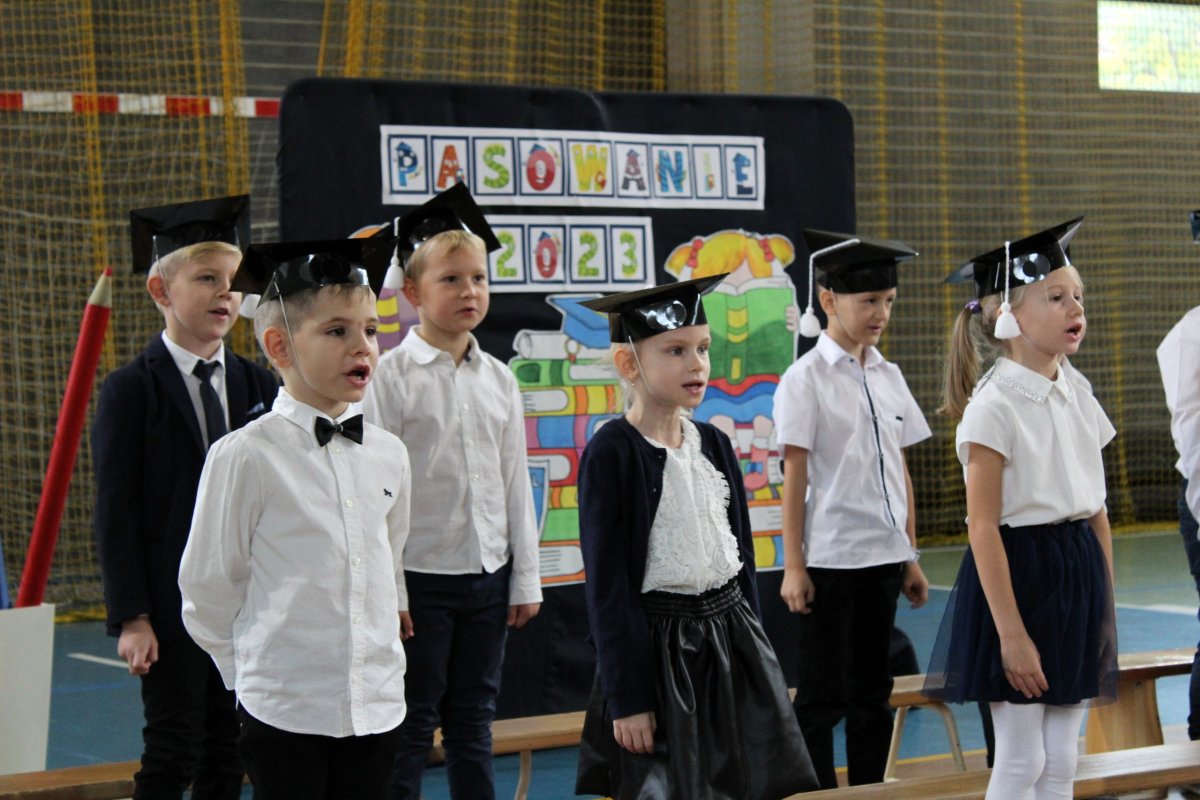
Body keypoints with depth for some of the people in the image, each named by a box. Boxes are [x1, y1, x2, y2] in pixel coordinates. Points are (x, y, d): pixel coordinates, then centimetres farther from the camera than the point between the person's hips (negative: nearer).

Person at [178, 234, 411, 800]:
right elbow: (208, 591, -4)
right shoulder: (245, 456, -10)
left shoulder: (388, 455, 6)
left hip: (376, 704, 5)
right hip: (282, 710, -5)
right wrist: (252, 674, 3)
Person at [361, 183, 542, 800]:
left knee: (473, 724, 13)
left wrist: (526, 579, 10)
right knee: (410, 728, 2)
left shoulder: (498, 380, 7)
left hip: (488, 578, 5)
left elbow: (516, 484, 11)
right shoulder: (391, 375, -7)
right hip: (420, 578, -5)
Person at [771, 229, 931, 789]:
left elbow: (900, 470, 13)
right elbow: (794, 475, -8)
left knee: (873, 691, 11)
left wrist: (911, 556, 12)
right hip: (829, 559, -6)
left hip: (883, 556, 6)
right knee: (823, 696, 1)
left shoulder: (888, 376, 10)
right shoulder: (806, 379, -7)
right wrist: (793, 565, -10)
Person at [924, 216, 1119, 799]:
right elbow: (983, 528, -15)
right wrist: (1011, 633, -18)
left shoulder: (1078, 395, 8)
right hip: (1017, 574, -7)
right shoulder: (993, 406, -13)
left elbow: (1096, 508, 13)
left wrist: (1105, 601, 11)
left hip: (1078, 574, 7)